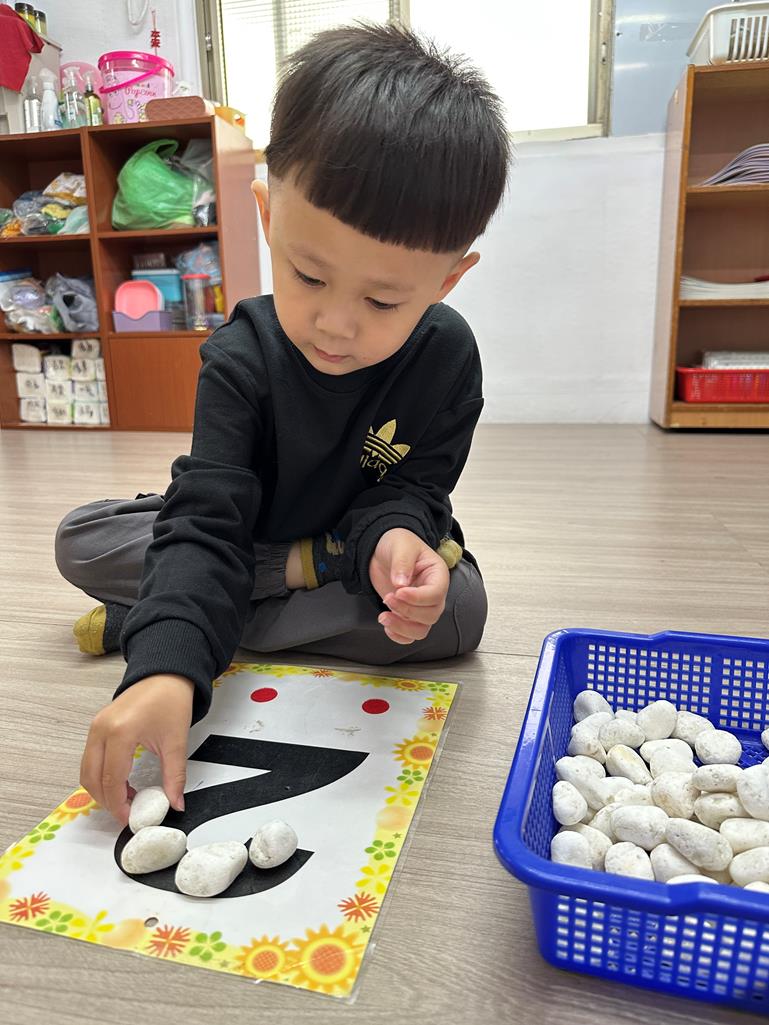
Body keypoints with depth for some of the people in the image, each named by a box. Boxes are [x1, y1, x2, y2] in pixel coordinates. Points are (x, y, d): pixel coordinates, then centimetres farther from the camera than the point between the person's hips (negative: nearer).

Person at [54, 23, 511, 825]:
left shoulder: (446, 355, -20)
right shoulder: (240, 358, -24)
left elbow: (409, 492, -16)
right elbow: (206, 523, -31)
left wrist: (394, 538, -42)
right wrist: (167, 667, -48)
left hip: (373, 537, 2)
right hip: (250, 541, -1)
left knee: (457, 604, -32)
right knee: (80, 539, -15)